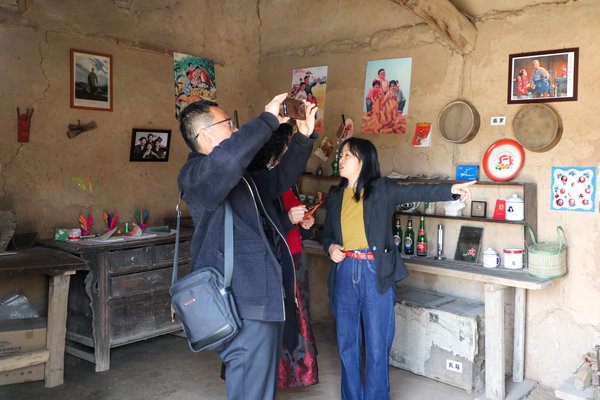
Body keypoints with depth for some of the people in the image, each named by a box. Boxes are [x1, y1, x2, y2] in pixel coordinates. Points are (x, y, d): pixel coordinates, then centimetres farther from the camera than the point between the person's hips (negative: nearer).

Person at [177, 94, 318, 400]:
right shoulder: (195, 175, -13)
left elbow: (280, 177, 30)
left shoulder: (241, 177, 18)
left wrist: (304, 137, 19)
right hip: (245, 306, -10)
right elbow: (227, 157, -34)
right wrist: (269, 118, -21)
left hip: (267, 299, 10)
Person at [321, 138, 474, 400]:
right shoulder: (335, 197, 12)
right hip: (344, 272, 4)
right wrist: (330, 247, -2)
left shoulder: (382, 189, -1)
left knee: (377, 346, 3)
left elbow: (416, 192, -15)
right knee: (346, 344, 12)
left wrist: (450, 189, -29)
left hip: (376, 273, -4)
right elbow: (326, 234, 20)